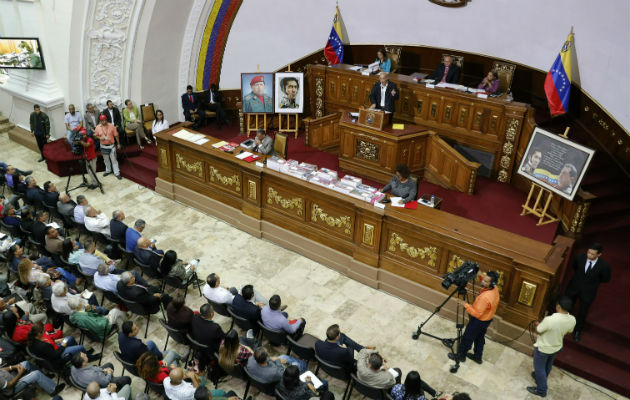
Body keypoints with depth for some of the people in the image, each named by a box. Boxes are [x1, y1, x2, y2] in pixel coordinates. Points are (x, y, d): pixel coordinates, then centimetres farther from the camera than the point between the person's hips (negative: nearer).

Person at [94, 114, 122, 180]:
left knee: (114, 160, 0)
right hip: (103, 146, 3)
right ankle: (108, 171, 37)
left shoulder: (111, 126, -10)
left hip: (111, 145, -3)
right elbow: (95, 135, 6)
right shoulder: (98, 127, -5)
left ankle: (117, 173, 6)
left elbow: (116, 135, -5)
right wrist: (100, 138, -15)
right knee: (106, 160, 18)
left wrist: (118, 144, -2)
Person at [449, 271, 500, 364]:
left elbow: (477, 313, -33)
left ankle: (461, 355, 34)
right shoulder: (495, 289, -14)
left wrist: (465, 305, -28)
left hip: (478, 321, -8)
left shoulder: (485, 297, -39)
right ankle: (478, 357, 45)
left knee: (467, 338, 14)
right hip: (487, 320, 8)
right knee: (480, 338, 27)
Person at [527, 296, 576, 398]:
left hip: (543, 348, -6)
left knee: (539, 367, 19)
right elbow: (569, 331, 2)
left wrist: (537, 325, 0)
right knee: (548, 365, 32)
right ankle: (540, 377, 57)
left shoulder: (550, 320, -40)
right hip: (557, 347, 6)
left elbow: (538, 331, -23)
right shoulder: (572, 320, -21)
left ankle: (541, 390, 35)